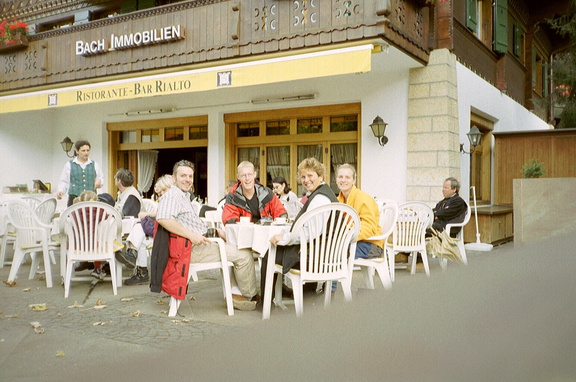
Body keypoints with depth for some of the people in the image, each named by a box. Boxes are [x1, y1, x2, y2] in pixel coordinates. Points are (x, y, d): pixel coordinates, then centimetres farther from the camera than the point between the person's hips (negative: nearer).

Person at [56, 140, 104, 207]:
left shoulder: (94, 165, 15)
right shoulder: (69, 165, 9)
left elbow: (101, 178, 20)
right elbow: (64, 182, 10)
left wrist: (99, 181, -3)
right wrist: (60, 191, -7)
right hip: (74, 198, -1)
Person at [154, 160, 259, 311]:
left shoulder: (185, 196, 18)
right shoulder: (172, 195, -14)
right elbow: (163, 219, -32)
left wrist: (214, 230, 16)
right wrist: (191, 235, -31)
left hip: (200, 242, 11)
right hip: (194, 248, -11)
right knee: (245, 255, -11)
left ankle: (234, 292, 13)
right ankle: (249, 296, 7)